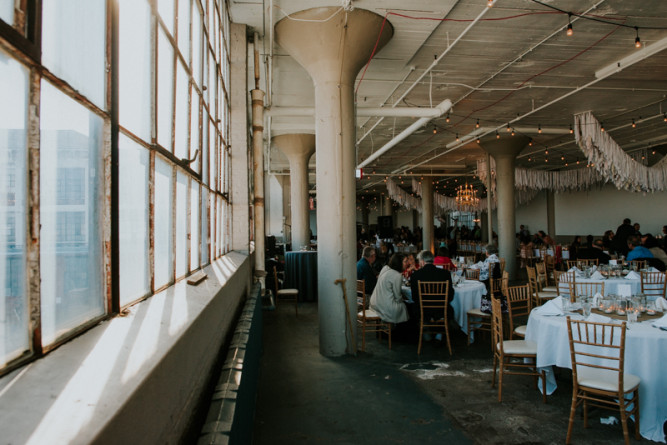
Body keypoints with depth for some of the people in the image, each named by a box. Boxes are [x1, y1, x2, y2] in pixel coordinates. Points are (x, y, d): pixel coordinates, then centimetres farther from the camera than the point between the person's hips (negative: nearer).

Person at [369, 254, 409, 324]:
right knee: (405, 305, 12)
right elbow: (397, 296, -11)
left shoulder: (385, 268, 3)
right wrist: (403, 300, 9)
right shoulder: (397, 276, -20)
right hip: (386, 307, -8)